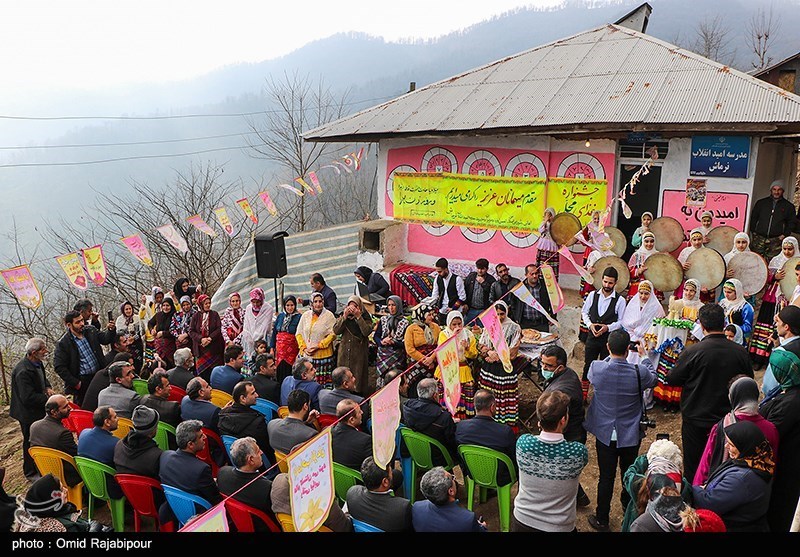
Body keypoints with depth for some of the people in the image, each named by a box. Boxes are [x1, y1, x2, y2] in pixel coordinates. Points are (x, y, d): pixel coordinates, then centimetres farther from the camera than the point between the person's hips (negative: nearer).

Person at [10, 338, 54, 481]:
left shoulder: (37, 363, -1)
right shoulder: (23, 372, -31)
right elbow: (28, 398, -31)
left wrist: (48, 387, -1)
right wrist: (48, 398, -25)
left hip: (38, 410, 9)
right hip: (28, 413, -9)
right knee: (31, 442, 8)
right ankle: (31, 473, 25)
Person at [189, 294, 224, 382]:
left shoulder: (214, 314, 4)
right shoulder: (196, 316, 5)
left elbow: (218, 329, -2)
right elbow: (191, 331, 1)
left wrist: (210, 338, -15)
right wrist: (201, 339, -14)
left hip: (214, 347, -1)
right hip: (200, 347, 1)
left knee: (214, 370, -4)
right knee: (202, 370, -1)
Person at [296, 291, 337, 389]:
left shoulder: (329, 316, -1)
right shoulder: (305, 315, 10)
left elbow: (332, 334, -6)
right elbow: (299, 333, 12)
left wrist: (318, 346, -12)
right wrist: (304, 348, -2)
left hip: (323, 355, -3)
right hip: (306, 355, 3)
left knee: (323, 381, -5)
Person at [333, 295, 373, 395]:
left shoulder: (365, 317, 1)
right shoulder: (342, 316, 9)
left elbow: (367, 332, -16)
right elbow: (336, 331, -5)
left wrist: (358, 317, -18)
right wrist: (345, 316, -12)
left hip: (359, 352, -3)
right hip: (344, 352, 3)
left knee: (358, 377, -3)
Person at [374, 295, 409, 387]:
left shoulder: (404, 323, 0)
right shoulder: (383, 319, 10)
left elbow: (405, 343, -4)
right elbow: (376, 336, 8)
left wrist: (393, 343, -18)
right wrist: (382, 342, -13)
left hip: (396, 357, -3)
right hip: (382, 354, 3)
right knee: (381, 377, -1)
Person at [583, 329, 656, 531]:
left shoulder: (596, 368, -21)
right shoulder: (639, 372, -21)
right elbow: (653, 379, 4)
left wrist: (611, 356, 12)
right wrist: (644, 355, 16)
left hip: (605, 434, -1)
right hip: (631, 435, 1)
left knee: (606, 477, 12)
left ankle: (602, 519, 25)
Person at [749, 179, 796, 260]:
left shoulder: (788, 206, 9)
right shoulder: (761, 202, 11)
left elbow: (791, 222, 13)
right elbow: (753, 218, 15)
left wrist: (784, 234, 2)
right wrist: (753, 232, 7)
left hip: (776, 241, -1)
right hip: (759, 238, 1)